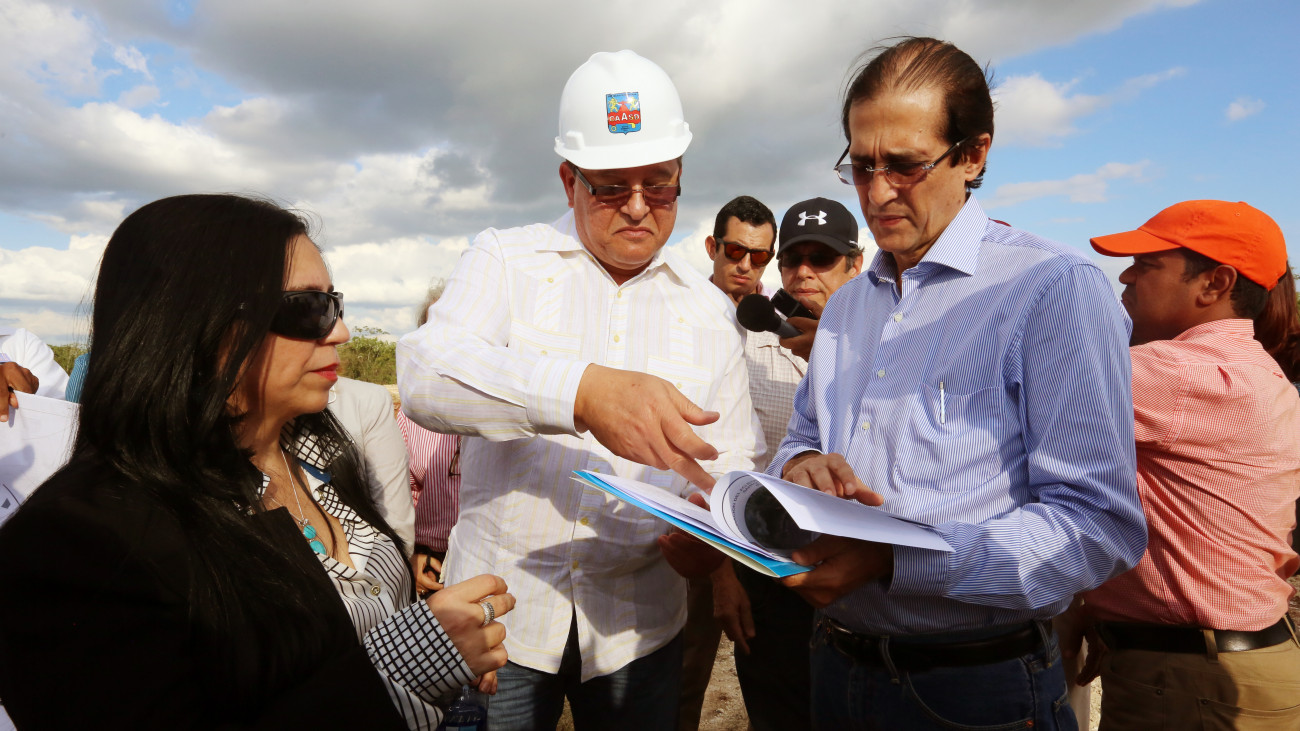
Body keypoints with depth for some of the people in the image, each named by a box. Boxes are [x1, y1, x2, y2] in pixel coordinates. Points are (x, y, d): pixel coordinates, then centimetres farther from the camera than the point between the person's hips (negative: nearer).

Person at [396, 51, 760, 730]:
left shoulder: (710, 312, 5)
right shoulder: (504, 260, -3)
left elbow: (734, 458, 8)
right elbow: (424, 374, -21)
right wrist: (583, 391, -36)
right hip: (498, 609, -2)